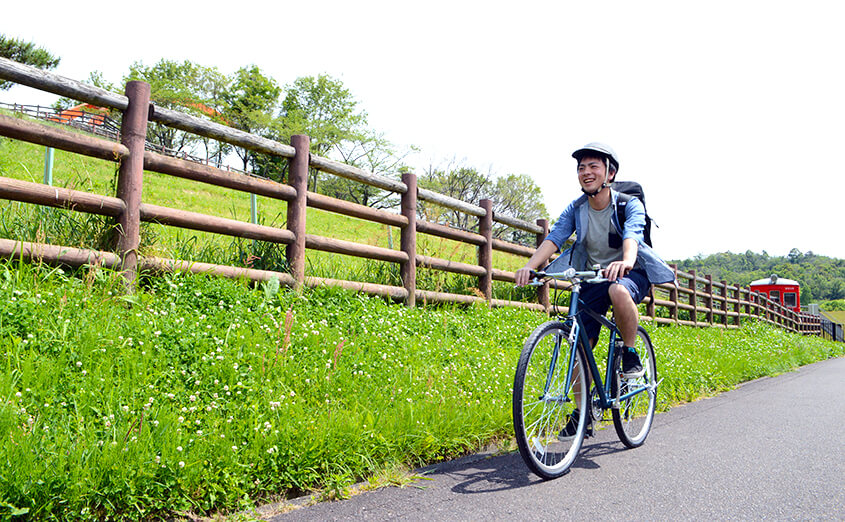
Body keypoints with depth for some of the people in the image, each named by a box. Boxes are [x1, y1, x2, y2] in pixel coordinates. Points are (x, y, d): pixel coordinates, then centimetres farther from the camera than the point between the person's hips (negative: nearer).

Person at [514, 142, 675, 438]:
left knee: (618, 291, -41)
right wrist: (530, 266, -38)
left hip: (631, 273, -4)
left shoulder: (630, 205, -13)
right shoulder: (575, 209, -4)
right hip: (592, 277, 4)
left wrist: (626, 262, -57)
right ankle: (582, 415, 9)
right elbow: (554, 238, -18)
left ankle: (631, 354, -16)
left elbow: (631, 236, -33)